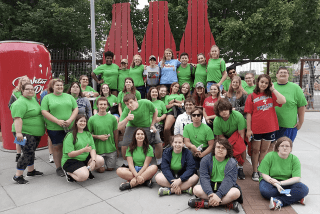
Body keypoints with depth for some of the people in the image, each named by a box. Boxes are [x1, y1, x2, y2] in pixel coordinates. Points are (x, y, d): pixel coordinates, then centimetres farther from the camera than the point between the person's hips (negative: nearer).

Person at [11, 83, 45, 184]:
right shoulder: (20, 103, -16)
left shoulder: (33, 99, 13)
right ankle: (17, 176, 2)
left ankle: (31, 170, 30)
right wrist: (18, 132, -31)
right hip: (26, 134, -9)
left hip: (36, 133, 9)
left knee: (31, 152, 18)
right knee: (28, 153, -9)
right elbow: (17, 118, -24)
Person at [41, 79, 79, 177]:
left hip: (70, 127, 2)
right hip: (54, 128, -2)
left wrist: (70, 120, -9)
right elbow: (44, 112, -6)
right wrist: (58, 121, -15)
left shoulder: (69, 97, 12)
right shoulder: (47, 98, 3)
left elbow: (76, 109, 8)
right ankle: (58, 168, 19)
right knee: (57, 147, 6)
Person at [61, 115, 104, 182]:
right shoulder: (70, 135, -11)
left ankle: (87, 170, 5)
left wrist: (93, 160, -21)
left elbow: (92, 149, -3)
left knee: (100, 160, -20)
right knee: (84, 176, -29)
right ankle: (69, 173, 1)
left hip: (85, 158, 6)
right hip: (71, 160, -6)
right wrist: (84, 150, -31)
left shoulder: (88, 134, 7)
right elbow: (70, 154, -16)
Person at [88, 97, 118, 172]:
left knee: (110, 168, 8)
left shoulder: (112, 118, -2)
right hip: (98, 149, -1)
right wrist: (98, 137, -15)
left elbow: (116, 134, 4)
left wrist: (116, 148, 6)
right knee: (101, 170, 1)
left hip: (111, 149, 1)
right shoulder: (92, 119, -5)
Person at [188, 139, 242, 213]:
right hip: (210, 186, 1)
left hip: (225, 187, -1)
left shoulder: (232, 163, -8)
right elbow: (204, 178, -14)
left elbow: (228, 180, -20)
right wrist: (210, 194, -30)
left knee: (236, 192, -33)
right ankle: (228, 203, -26)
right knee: (196, 189, -27)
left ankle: (206, 203, -27)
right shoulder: (205, 160, -5)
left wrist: (218, 195, -34)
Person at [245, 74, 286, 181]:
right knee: (255, 150, 9)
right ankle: (255, 172, 21)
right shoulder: (252, 96, -1)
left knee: (264, 150, 13)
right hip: (256, 128, -2)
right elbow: (248, 114, -4)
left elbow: (283, 101, -15)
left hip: (269, 127, 2)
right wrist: (248, 129, -9)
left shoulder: (271, 94, 5)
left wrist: (273, 89, -7)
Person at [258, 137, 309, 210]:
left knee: (304, 189, -25)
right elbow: (264, 175, -12)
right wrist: (276, 185, -29)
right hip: (270, 181, -2)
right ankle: (295, 197, -24)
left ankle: (279, 201, -31)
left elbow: (297, 178, -13)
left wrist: (280, 183, -26)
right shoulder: (269, 156, -10)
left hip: (287, 183, 2)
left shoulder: (294, 159, -3)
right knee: (265, 190, -36)